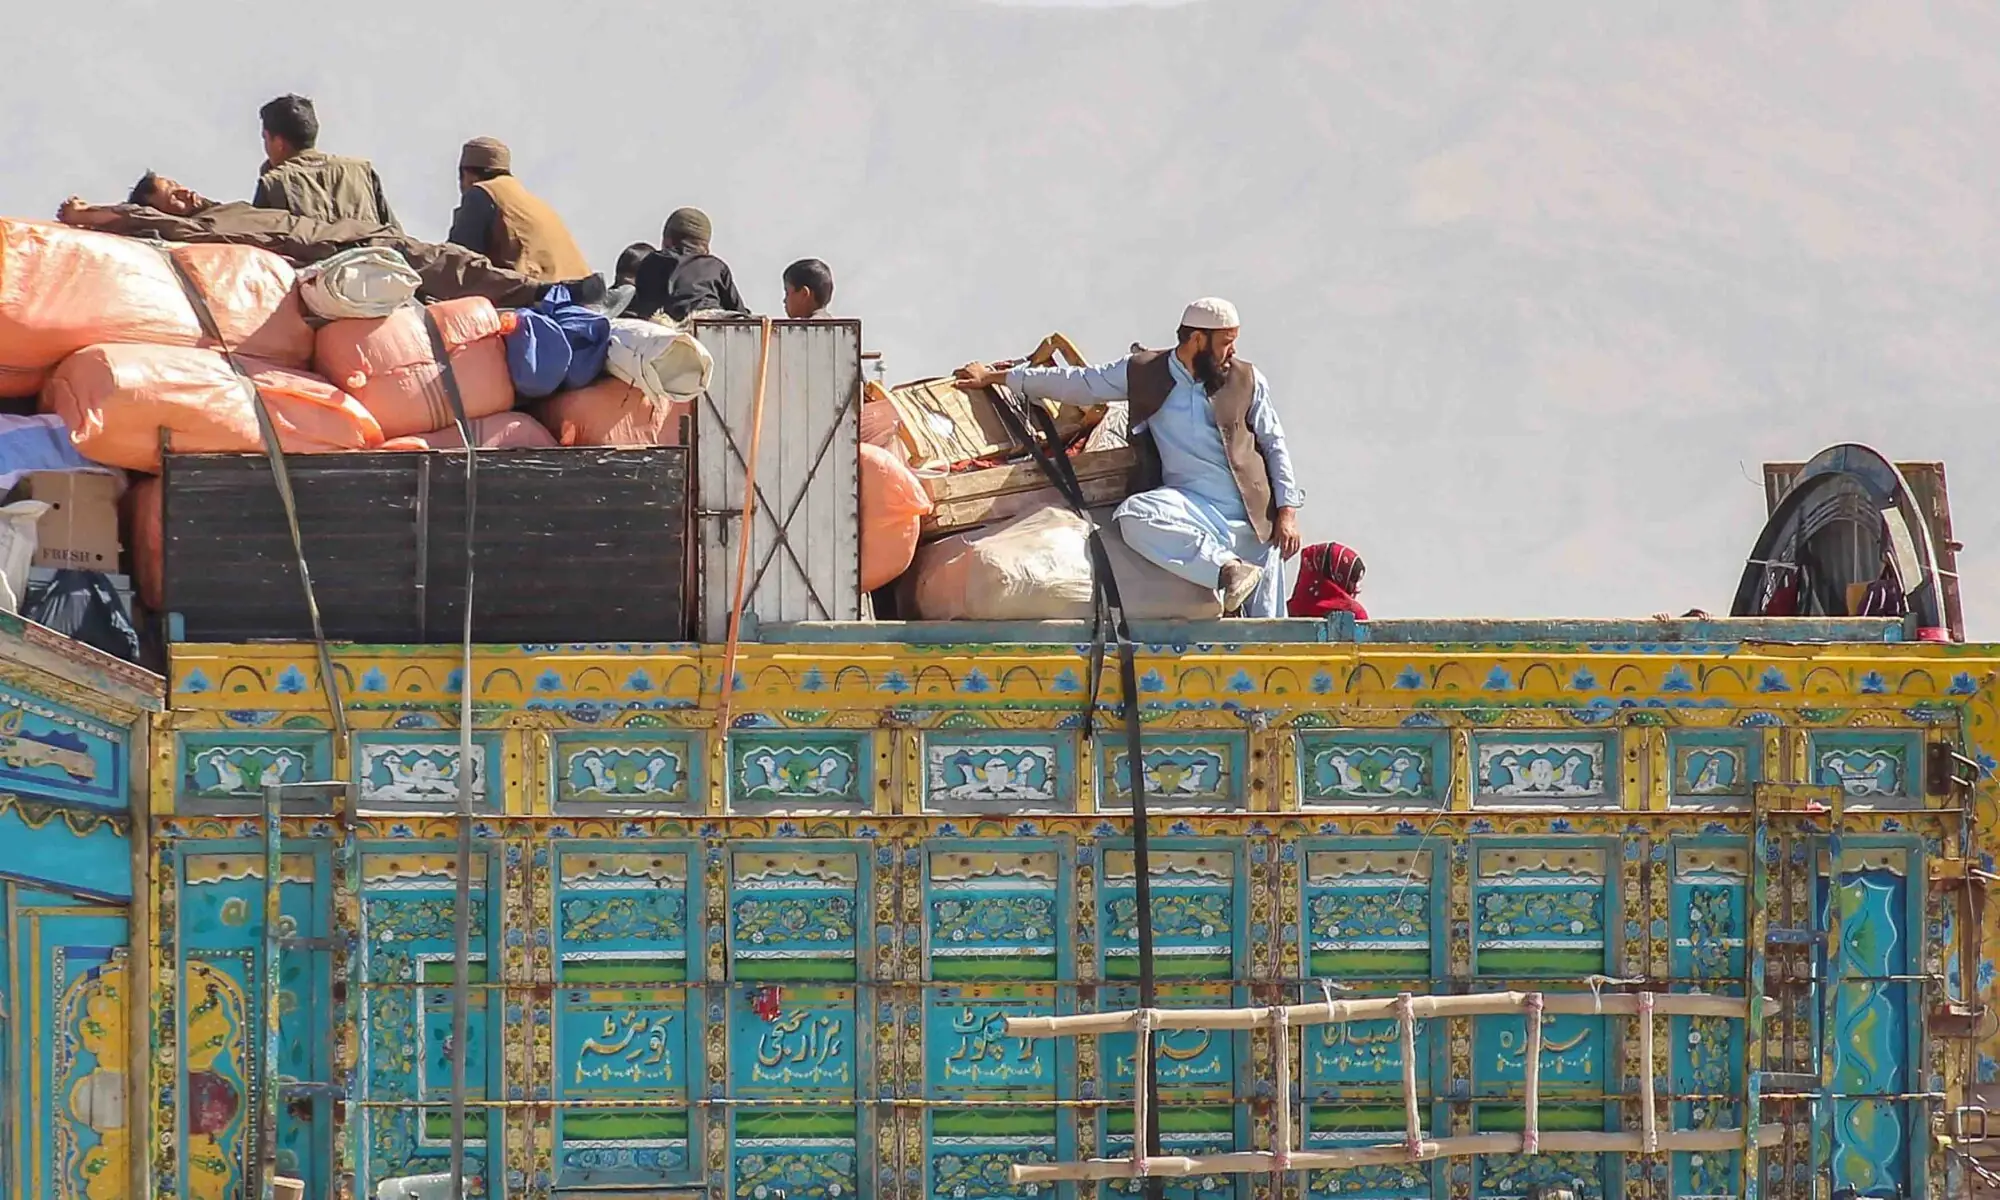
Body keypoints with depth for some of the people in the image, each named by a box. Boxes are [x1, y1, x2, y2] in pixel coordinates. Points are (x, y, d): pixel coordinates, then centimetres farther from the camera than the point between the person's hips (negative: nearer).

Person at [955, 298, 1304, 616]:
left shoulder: (1247, 381, 6)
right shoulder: (1146, 373, 5)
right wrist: (995, 377, 16)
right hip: (1192, 506, 0)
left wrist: (1287, 510, 1)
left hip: (1253, 512, 0)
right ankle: (1226, 569, -34)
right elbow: (1078, 383, 12)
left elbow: (1275, 445, 12)